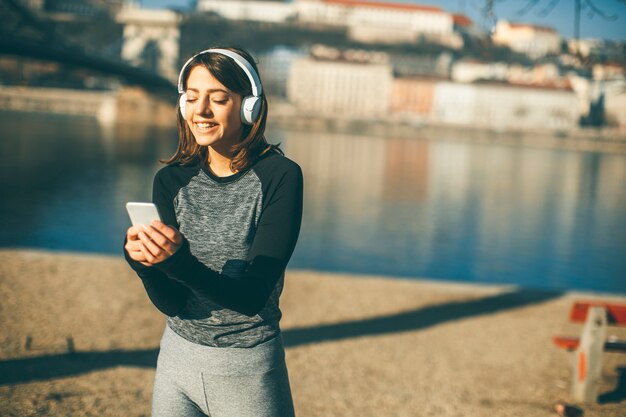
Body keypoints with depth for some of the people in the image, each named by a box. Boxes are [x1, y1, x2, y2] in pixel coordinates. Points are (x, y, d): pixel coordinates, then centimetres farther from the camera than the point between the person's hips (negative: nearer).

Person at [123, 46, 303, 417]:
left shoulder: (279, 176, -14)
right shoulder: (172, 180, -3)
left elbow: (252, 297, -20)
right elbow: (171, 303, -7)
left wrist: (178, 262, -34)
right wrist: (143, 260, -26)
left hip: (248, 370, -3)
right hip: (177, 359, 3)